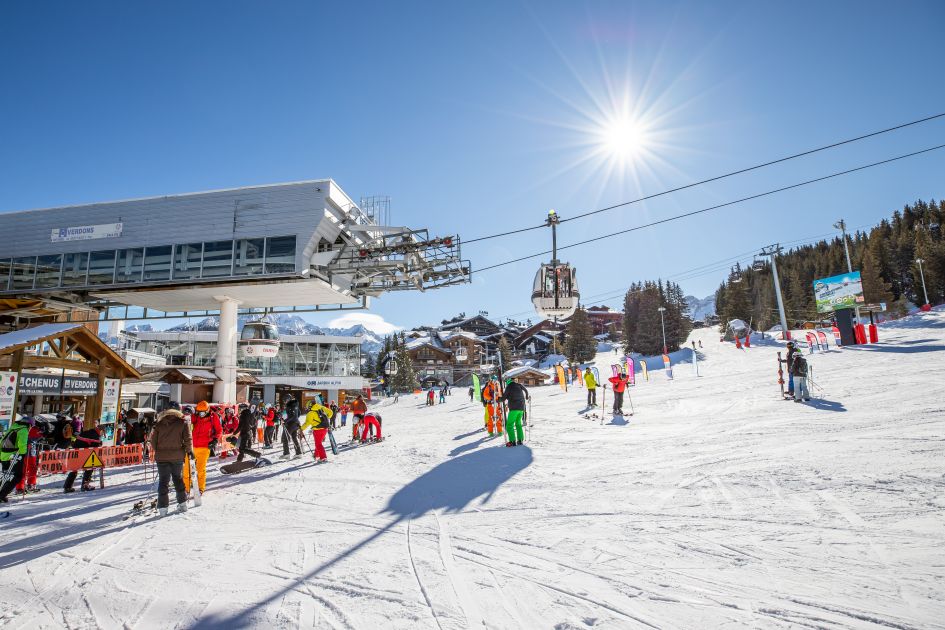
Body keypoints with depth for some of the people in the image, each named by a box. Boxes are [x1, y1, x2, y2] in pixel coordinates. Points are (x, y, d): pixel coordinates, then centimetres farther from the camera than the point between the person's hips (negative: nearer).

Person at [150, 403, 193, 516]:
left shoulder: (159, 422, 4)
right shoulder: (182, 422, -3)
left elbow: (153, 438, 5)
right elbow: (187, 438, -6)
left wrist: (157, 451, 17)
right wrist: (189, 451, 7)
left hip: (161, 457, 1)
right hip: (177, 456, -1)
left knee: (163, 481, 7)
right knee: (178, 479, 15)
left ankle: (162, 507, 3)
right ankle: (182, 503, 16)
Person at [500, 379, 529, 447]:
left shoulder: (508, 387, -2)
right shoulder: (519, 385, 12)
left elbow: (504, 398, -3)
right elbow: (526, 391, 28)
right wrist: (527, 397, 47)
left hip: (514, 408, -6)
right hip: (521, 408, 6)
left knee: (509, 425, -5)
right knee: (518, 424, 19)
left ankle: (512, 441, -15)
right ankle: (520, 440, 14)